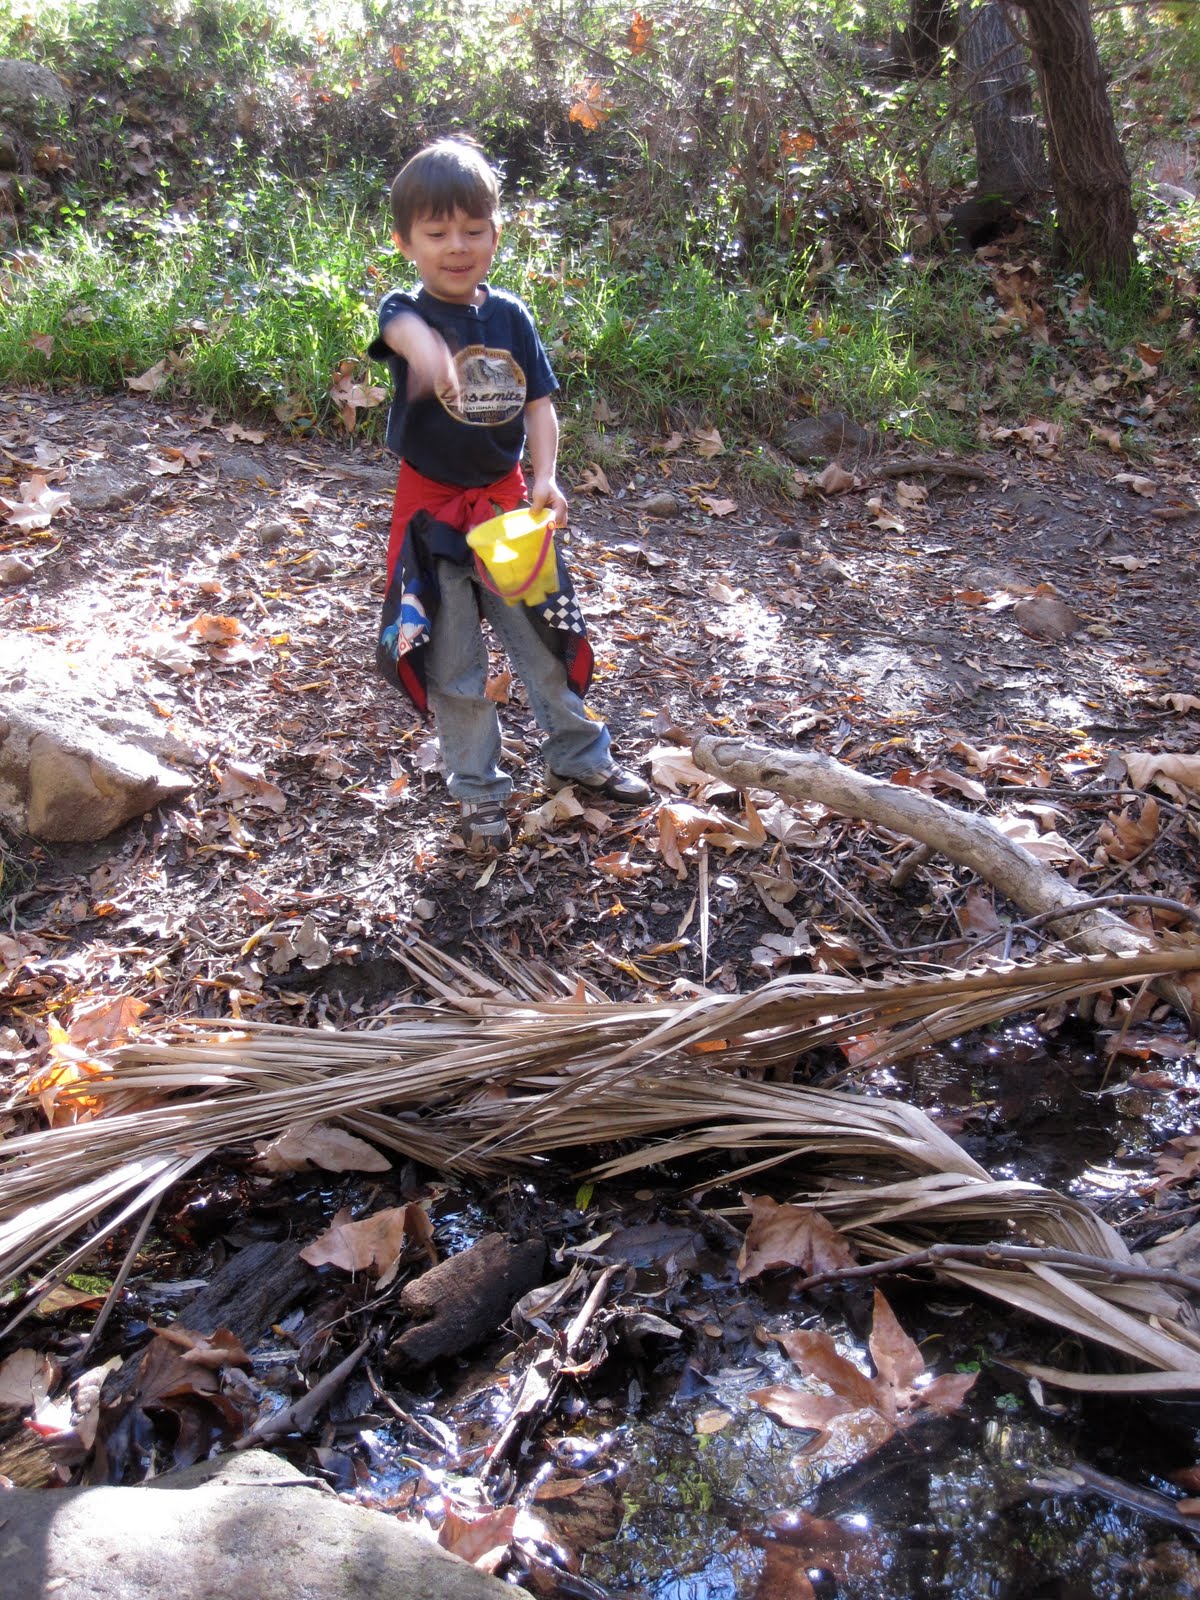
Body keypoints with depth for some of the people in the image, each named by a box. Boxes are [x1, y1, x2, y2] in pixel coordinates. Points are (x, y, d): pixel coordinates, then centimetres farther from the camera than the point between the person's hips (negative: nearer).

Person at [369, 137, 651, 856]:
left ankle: (579, 754, 35)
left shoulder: (512, 316, 0)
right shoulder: (406, 310, -12)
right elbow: (405, 327, -38)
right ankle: (480, 793, 22)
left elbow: (540, 404, 0)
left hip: (507, 501, 3)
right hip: (433, 508, -3)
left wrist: (546, 477, -19)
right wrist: (427, 352, -63)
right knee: (453, 663, 6)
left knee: (546, 636, 14)